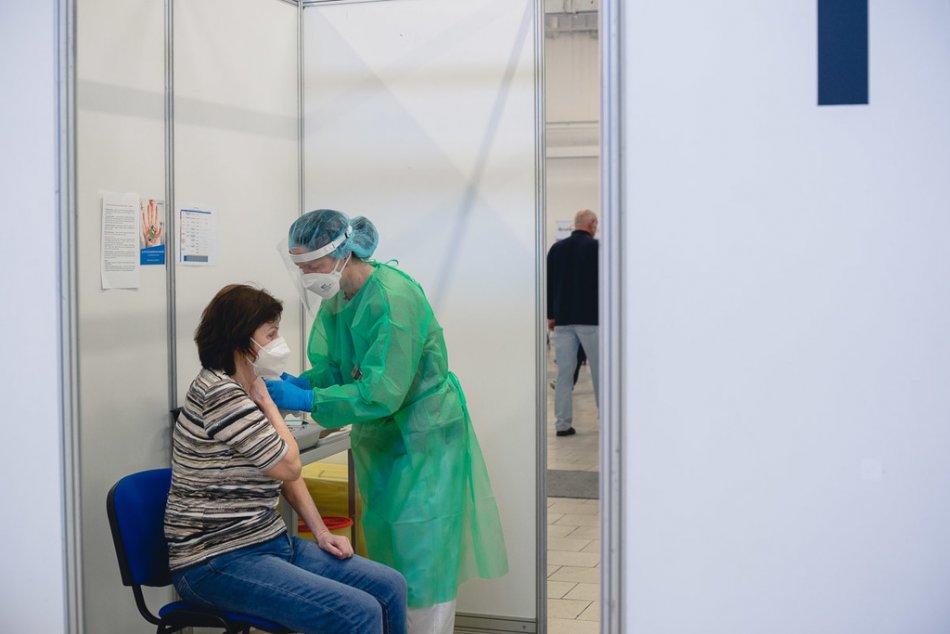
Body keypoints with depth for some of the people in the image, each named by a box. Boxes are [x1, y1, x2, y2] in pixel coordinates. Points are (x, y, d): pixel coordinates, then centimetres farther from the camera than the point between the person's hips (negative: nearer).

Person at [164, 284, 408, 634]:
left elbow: (286, 470, 19)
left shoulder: (246, 391, 11)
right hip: (218, 563, -9)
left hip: (270, 541, 9)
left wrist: (321, 532, 10)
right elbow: (289, 467, -13)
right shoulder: (219, 394, -19)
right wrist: (266, 401, -2)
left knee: (390, 586, 1)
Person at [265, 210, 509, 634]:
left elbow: (380, 392, -29)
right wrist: (291, 384, -15)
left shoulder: (392, 297, -26)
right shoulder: (335, 299, 1)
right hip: (378, 436, 8)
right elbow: (330, 369, 5)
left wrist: (304, 400, -30)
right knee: (384, 550, 14)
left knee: (422, 552, -5)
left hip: (424, 435, -8)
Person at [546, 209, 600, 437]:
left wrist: (551, 315, 13)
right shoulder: (597, 248, -7)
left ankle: (563, 424, 2)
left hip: (563, 318, 4)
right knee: (600, 371, 6)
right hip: (591, 318, -4)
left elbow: (549, 283, 8)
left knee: (564, 371, 4)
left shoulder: (557, 248, 6)